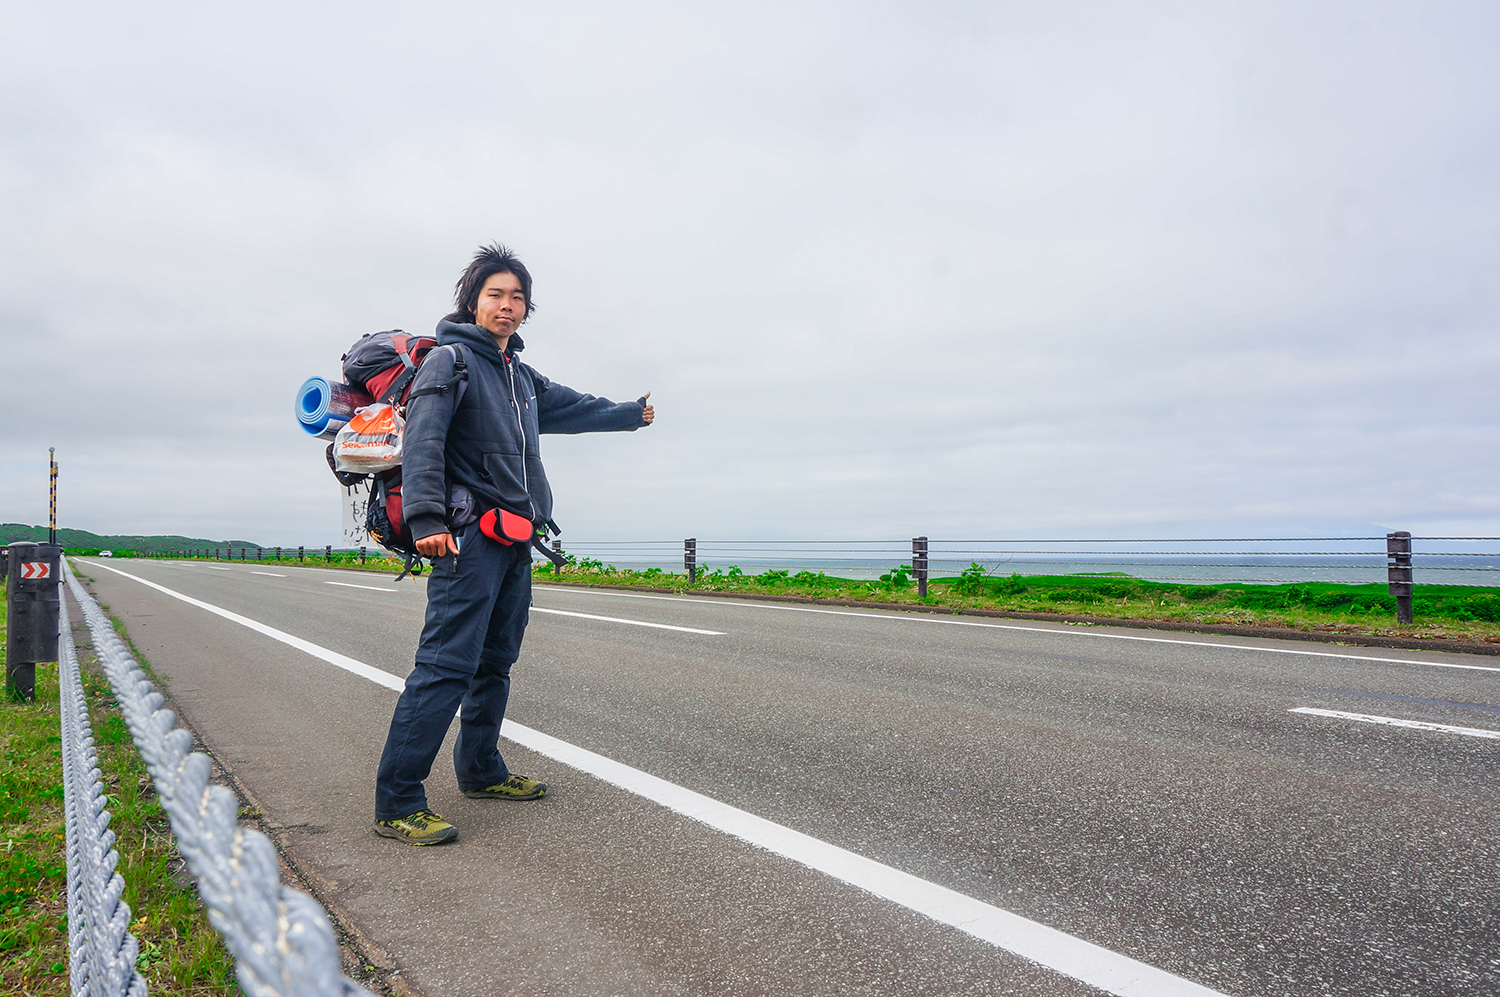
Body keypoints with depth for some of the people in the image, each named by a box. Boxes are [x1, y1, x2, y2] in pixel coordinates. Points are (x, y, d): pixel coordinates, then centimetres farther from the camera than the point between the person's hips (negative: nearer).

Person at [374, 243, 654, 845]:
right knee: (448, 664, -14)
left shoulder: (521, 376, 22)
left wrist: (632, 412, 52)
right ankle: (397, 803, -10)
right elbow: (422, 440, -14)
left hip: (516, 540, 8)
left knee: (496, 662, 13)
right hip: (469, 535, -8)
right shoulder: (450, 359, -2)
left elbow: (573, 408, 39)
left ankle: (482, 771, 26)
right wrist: (426, 518, -27)